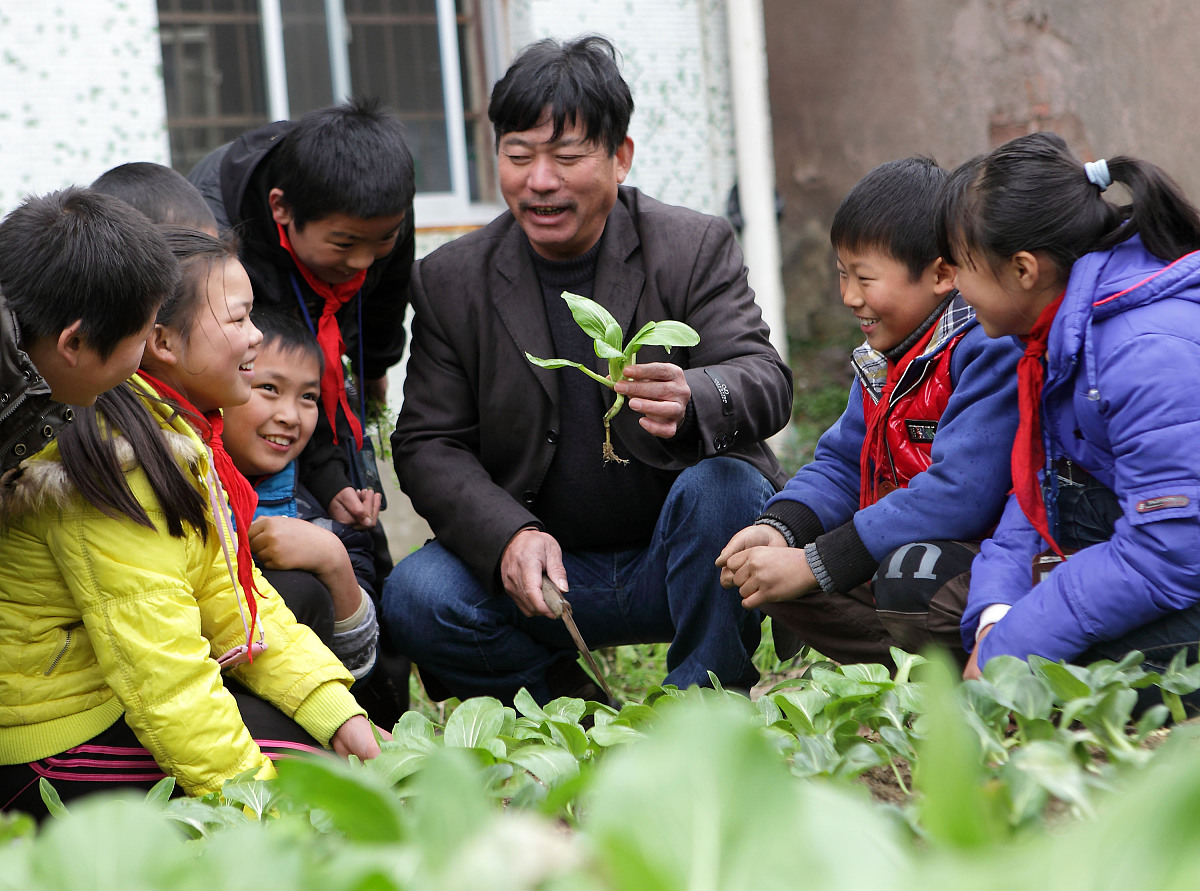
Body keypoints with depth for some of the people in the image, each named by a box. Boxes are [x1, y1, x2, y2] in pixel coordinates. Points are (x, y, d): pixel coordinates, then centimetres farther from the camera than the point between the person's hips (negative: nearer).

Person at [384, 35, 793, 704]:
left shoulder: (697, 247, -4)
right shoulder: (449, 282, 1)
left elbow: (766, 381, -16)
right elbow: (428, 444, -2)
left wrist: (691, 402, -41)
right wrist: (509, 536, -22)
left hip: (680, 565, -1)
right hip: (544, 572, 2)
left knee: (722, 487, -33)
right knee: (416, 597, -24)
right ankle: (569, 703, 2)